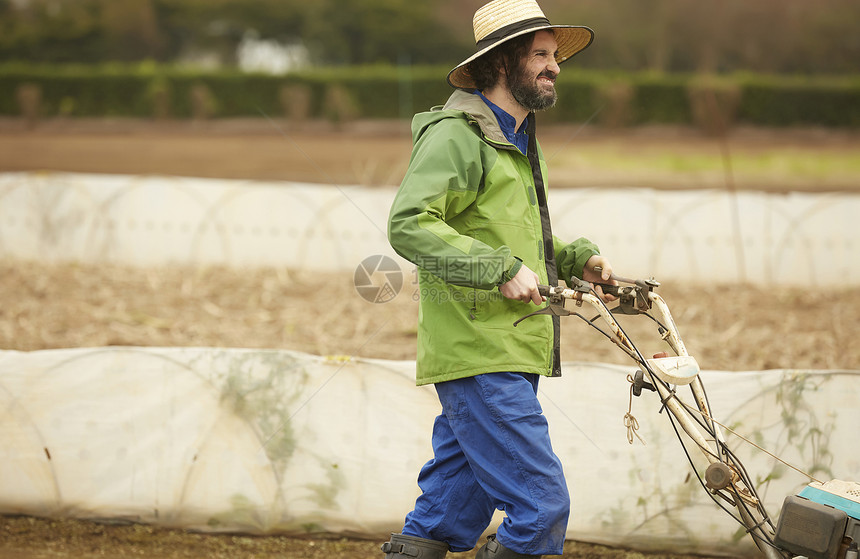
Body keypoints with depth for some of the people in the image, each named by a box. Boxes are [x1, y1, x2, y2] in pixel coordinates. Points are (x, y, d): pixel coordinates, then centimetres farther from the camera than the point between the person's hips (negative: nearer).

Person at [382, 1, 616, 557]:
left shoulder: (520, 143, 22)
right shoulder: (456, 134, -10)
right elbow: (410, 225, -21)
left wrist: (580, 258, 14)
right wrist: (501, 269, -24)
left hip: (508, 357, 10)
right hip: (479, 358, -10)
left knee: (450, 511, 11)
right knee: (542, 505, -12)